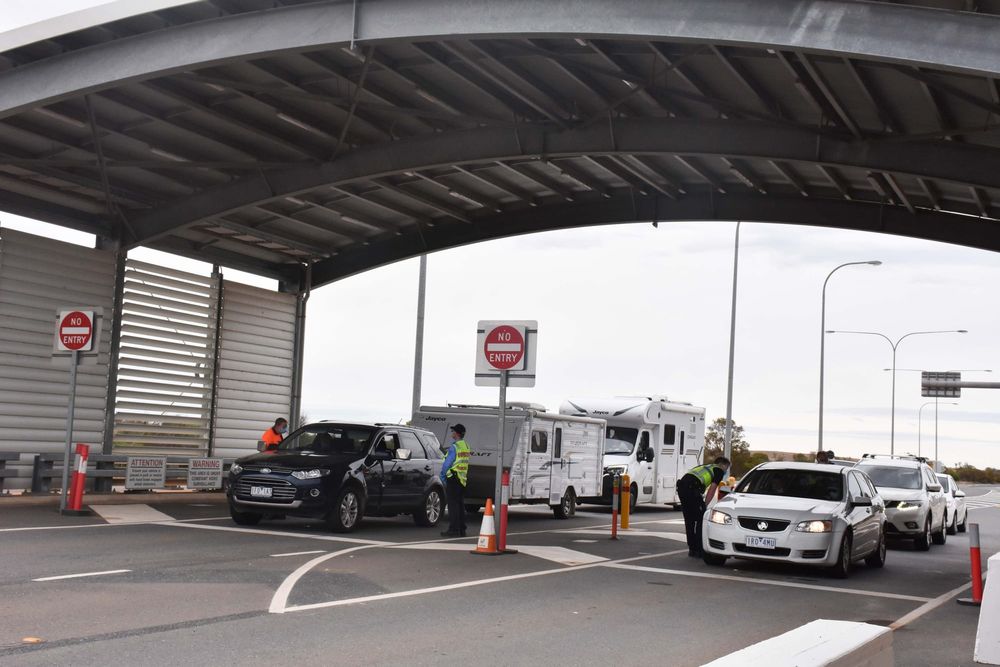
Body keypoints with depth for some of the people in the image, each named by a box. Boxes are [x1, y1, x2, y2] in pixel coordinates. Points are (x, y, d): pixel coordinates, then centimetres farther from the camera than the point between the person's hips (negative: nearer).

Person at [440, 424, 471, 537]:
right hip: (463, 479, 8)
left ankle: (453, 529, -7)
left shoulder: (454, 447, -15)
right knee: (460, 504, 12)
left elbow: (446, 464, -13)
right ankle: (461, 530, 15)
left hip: (453, 478, -8)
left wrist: (442, 476, 1)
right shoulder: (466, 446, 12)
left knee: (453, 504, -5)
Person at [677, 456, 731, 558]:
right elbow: (712, 489, 2)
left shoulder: (705, 467, 35)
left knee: (689, 519, 16)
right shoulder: (719, 471, 13)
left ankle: (692, 549, 22)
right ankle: (699, 550, 3)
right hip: (692, 487, -8)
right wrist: (705, 505, 4)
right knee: (701, 519, 3)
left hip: (681, 485, 8)